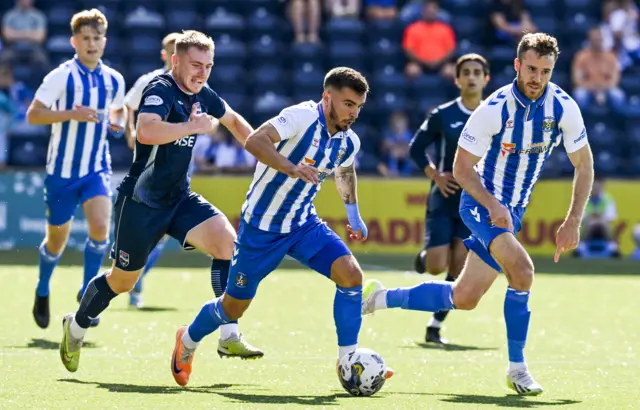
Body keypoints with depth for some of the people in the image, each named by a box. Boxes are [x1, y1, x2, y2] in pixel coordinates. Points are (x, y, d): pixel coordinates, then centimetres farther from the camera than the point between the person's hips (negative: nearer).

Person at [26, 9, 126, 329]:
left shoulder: (114, 80, 3)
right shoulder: (61, 77, -11)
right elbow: (33, 115, -14)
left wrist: (118, 122, -1)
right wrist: (71, 114, -26)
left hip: (97, 168, 3)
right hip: (62, 169, -2)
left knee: (101, 225, -20)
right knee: (57, 239, 8)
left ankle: (87, 294, -4)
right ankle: (42, 292, 35)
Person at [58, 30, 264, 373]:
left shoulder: (203, 96, 5)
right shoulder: (160, 91, -20)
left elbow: (233, 120, 28)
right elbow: (147, 130, -42)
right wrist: (194, 126, -33)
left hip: (179, 198, 7)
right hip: (140, 201, -7)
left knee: (226, 239, -17)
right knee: (122, 281, 7)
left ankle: (230, 338, -16)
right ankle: (76, 326, 36)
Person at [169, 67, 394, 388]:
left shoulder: (349, 142, -1)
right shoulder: (303, 117, -23)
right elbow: (254, 141, -38)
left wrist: (354, 215, 22)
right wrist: (294, 169, -48)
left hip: (304, 224, 6)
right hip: (261, 226, -5)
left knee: (350, 273, -17)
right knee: (234, 307, 7)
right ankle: (187, 341, 38)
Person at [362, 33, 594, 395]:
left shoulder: (564, 108, -11)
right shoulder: (494, 109, -21)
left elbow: (584, 165, 0)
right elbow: (462, 168, -14)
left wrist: (573, 222, -7)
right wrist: (493, 206, -29)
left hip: (513, 210, 6)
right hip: (482, 202, -6)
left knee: (463, 298, 11)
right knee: (522, 270, -29)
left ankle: (381, 298, 31)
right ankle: (517, 368, -17)